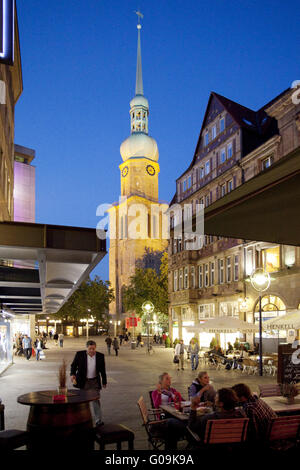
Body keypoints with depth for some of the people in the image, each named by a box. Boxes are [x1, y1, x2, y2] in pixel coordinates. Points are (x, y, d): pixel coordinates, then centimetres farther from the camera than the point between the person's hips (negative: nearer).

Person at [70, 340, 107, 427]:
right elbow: (73, 365, 0)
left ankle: (98, 420, 8)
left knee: (96, 400, 0)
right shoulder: (79, 354, -9)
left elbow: (103, 370, 4)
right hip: (83, 382, 0)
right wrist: (72, 374, -17)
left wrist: (104, 382, 9)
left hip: (95, 381, 0)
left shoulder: (100, 356, -5)